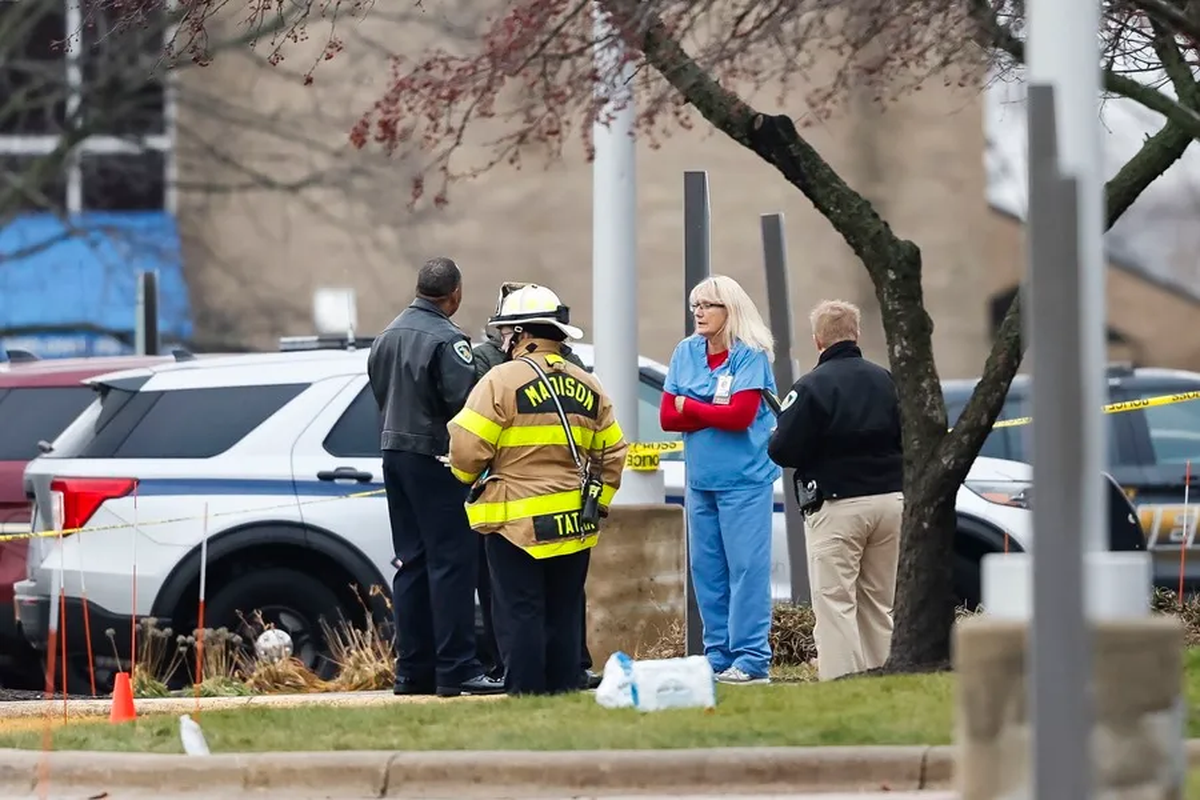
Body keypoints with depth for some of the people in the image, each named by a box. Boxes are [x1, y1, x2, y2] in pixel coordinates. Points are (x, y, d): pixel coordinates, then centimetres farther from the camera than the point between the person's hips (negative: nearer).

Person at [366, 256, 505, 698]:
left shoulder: (388, 336, 13)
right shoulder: (446, 339, -15)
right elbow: (465, 398, -21)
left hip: (394, 451, 9)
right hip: (433, 458, -9)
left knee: (411, 562, 12)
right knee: (451, 562, -7)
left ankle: (412, 669, 12)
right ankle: (456, 670, -11)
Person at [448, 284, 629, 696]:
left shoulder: (502, 380, -9)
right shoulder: (586, 387, 11)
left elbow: (467, 448, -12)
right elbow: (612, 453, 15)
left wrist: (469, 477, 8)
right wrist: (598, 500, 24)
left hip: (518, 522, -6)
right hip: (575, 525, 6)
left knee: (520, 615, -3)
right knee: (564, 615, 11)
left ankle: (525, 695, -6)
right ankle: (564, 693, 12)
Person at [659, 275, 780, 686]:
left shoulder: (750, 355, -7)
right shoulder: (686, 353, 9)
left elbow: (740, 416, -16)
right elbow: (667, 417, 3)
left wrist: (690, 407, -4)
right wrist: (716, 413, -10)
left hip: (745, 479, -6)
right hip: (700, 479, 6)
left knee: (747, 567, -6)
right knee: (706, 569, 7)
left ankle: (752, 659, -6)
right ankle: (718, 656, 14)